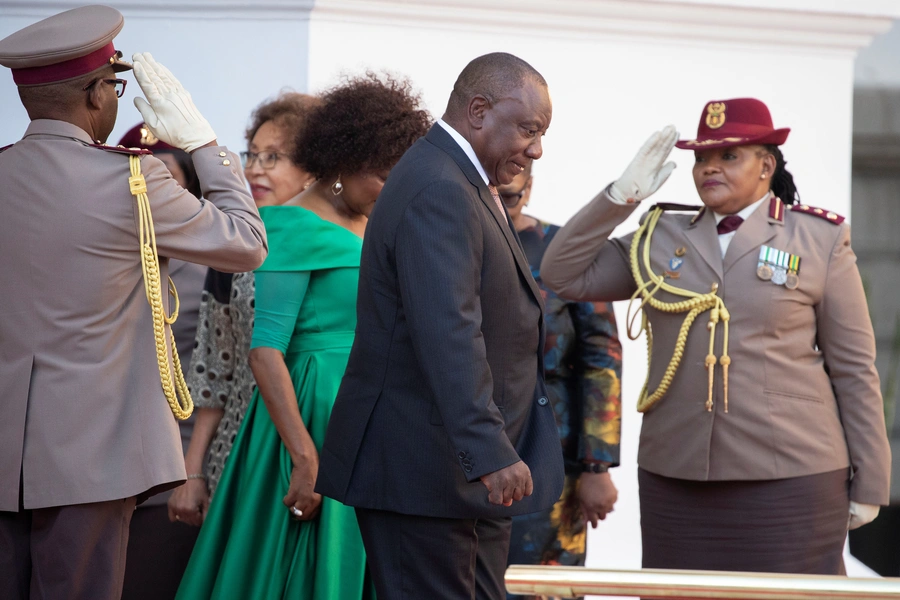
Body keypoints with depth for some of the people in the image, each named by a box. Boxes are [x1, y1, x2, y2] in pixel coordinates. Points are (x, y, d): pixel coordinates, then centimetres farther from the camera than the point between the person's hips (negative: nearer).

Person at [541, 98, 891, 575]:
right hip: (675, 478, 3)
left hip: (789, 480, -3)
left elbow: (853, 369, 4)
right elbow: (564, 276, 10)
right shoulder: (661, 239, 12)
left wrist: (868, 484, 2)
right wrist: (623, 194, 1)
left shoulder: (820, 240, 4)